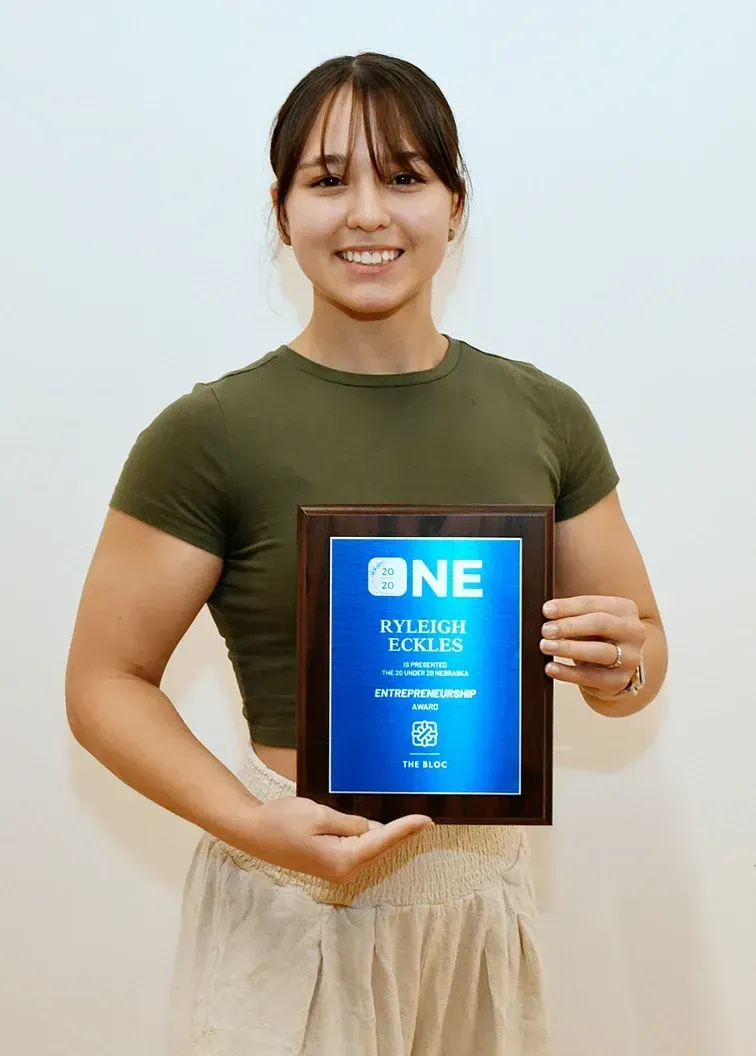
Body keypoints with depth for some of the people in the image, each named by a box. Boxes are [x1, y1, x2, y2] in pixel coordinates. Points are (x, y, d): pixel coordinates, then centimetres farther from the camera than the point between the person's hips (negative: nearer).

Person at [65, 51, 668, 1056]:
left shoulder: (546, 414, 0)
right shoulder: (209, 435, -11)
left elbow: (642, 652, 9)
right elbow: (106, 682, -7)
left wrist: (623, 660, -14)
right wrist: (250, 822, -22)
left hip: (487, 896, 4)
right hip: (291, 907, -3)